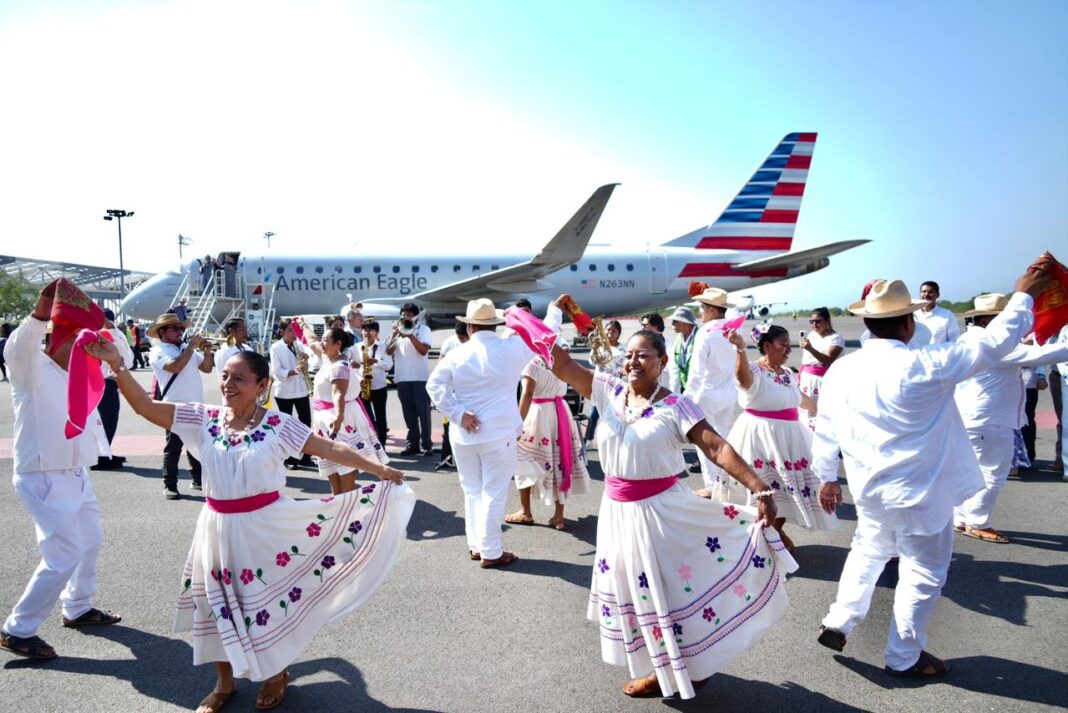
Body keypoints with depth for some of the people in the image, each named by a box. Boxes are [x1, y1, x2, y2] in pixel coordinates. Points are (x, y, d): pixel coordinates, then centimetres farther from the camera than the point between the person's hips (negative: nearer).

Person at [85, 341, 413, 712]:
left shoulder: (278, 424, -13)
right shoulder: (203, 419, -3)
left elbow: (329, 448, -15)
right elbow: (144, 406, -6)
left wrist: (378, 468, -18)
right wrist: (117, 365, -18)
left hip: (263, 526, -3)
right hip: (218, 528, 4)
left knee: (265, 600, 12)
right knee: (217, 603, 17)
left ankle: (276, 674, 40)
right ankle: (224, 682, 41)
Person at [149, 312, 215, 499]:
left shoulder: (187, 349, 14)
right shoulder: (158, 352, -6)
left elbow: (207, 368, 14)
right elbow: (175, 367, -25)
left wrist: (207, 350, -3)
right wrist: (191, 347, -18)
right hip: (175, 407, -6)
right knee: (173, 447, -1)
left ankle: (198, 479, 25)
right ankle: (170, 486, 6)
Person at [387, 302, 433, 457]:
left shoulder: (424, 329, 2)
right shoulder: (397, 330, 14)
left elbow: (424, 350, -11)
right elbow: (389, 351, 5)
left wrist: (410, 335, -16)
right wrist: (394, 334, -7)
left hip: (420, 377, -4)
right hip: (402, 378, 4)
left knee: (423, 412, -3)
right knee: (409, 412, 8)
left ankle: (426, 445, -1)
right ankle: (412, 443, 14)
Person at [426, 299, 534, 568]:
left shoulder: (457, 354, -1)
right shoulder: (511, 348, -6)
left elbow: (434, 385, -8)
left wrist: (458, 413, -10)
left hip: (464, 434, 3)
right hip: (499, 433, -3)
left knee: (472, 491, 16)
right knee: (493, 493, 3)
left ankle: (475, 545, 26)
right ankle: (491, 553, 9)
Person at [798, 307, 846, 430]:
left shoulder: (835, 338, -10)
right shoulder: (811, 335, 12)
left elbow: (828, 360, -23)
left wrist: (811, 349, -36)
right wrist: (799, 377, 19)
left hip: (823, 380, -7)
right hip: (807, 379, 7)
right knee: (806, 410, 9)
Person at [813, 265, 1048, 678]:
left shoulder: (840, 369, -7)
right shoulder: (924, 366, -22)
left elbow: (825, 431, 1)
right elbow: (993, 344, -13)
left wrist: (827, 477, 14)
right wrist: (1024, 295, 1)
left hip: (869, 490, 5)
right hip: (920, 492, -5)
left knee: (868, 552, 27)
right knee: (923, 573, 13)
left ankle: (838, 623, 27)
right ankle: (904, 657, 26)